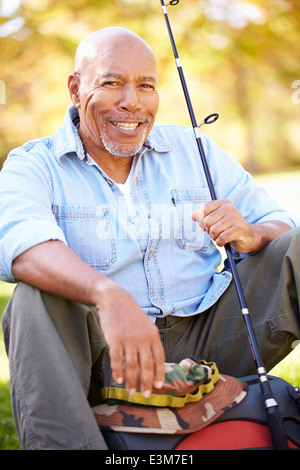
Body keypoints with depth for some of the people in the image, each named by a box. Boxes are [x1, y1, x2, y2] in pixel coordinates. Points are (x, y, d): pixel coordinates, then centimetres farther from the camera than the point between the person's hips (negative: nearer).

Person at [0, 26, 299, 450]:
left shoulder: (194, 150, 11)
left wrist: (249, 236, -17)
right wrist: (109, 296, -43)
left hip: (207, 340, 3)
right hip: (110, 362, -2)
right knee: (35, 301, -30)